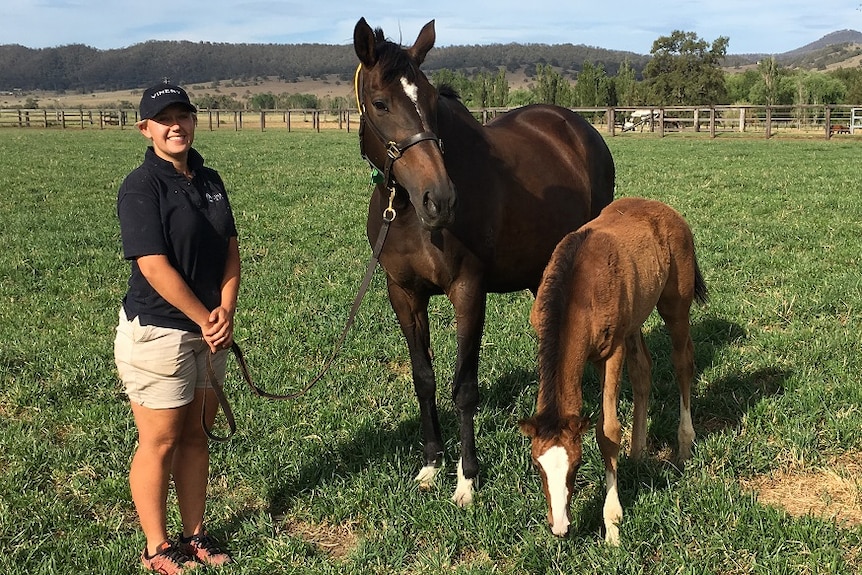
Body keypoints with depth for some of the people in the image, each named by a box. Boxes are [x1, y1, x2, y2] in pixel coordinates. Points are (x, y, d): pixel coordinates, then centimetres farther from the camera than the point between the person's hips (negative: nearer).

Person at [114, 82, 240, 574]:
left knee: (196, 434, 16)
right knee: (160, 442, 5)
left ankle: (195, 534, 31)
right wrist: (206, 321, -14)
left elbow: (231, 251, 6)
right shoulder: (141, 188, -15)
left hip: (208, 330, 7)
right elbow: (156, 268, -21)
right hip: (158, 333, -7)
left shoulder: (209, 180, 7)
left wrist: (226, 311, -9)